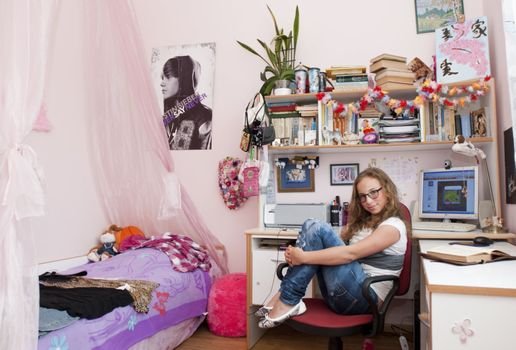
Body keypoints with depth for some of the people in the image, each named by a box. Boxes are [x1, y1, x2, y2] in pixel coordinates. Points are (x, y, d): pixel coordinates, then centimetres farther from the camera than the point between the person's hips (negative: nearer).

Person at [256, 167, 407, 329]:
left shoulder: (393, 226, -7)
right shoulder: (362, 221, 18)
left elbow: (349, 254, -20)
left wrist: (302, 257, -21)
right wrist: (295, 254, -11)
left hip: (365, 297, -7)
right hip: (339, 291, 7)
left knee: (318, 230, -21)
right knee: (312, 226, -11)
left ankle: (287, 301, -18)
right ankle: (285, 297, -15)